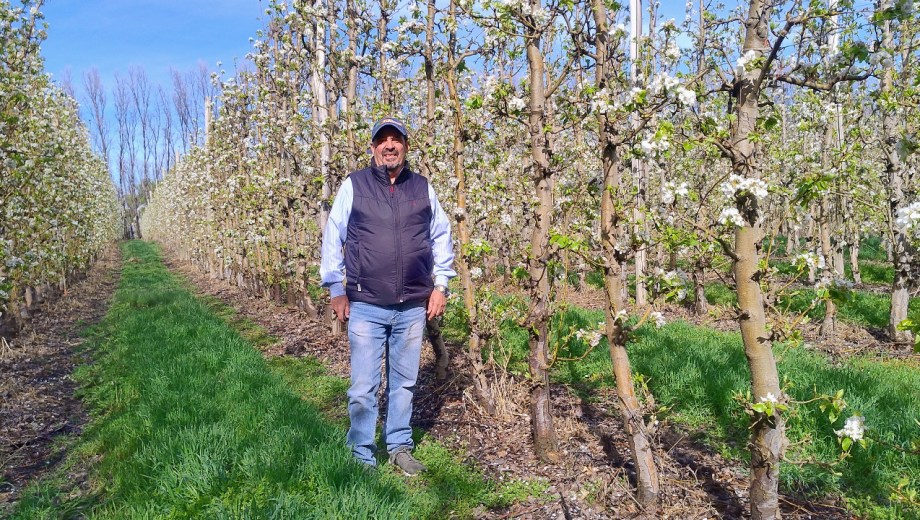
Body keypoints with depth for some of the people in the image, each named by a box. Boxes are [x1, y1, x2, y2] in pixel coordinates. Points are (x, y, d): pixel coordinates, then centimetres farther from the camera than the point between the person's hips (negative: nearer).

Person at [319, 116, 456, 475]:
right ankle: (362, 457, 17)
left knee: (405, 383, 13)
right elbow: (332, 238, 3)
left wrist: (441, 285, 8)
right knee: (363, 388, 1)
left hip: (413, 307, 3)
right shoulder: (353, 186, 1)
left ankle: (400, 447, 30)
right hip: (366, 307, -2)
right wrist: (336, 290, -1)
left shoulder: (423, 188, 7)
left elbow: (441, 237, 14)